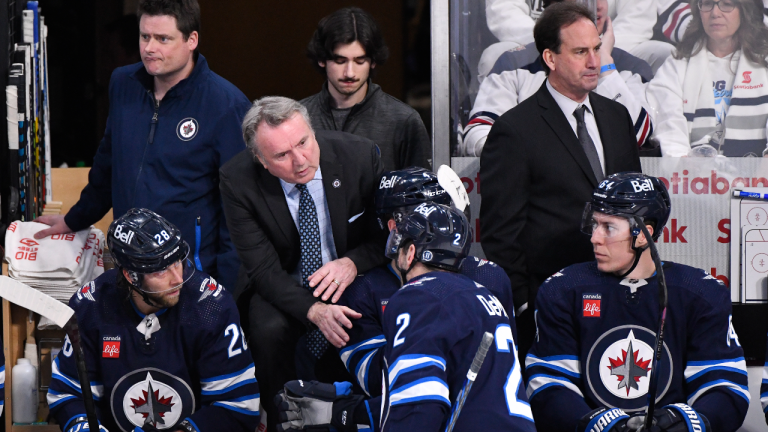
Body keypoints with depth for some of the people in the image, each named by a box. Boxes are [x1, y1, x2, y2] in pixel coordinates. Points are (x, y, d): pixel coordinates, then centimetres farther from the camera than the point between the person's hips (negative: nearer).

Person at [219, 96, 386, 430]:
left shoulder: (358, 155, -18)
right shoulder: (238, 179, -20)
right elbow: (263, 267, -18)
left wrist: (354, 262, -27)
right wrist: (314, 310, -35)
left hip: (350, 278, 1)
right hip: (283, 287, -1)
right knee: (269, 330, -31)